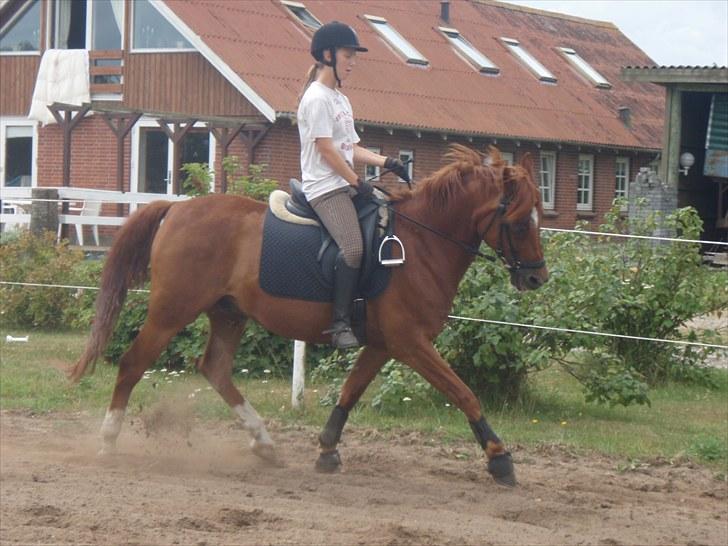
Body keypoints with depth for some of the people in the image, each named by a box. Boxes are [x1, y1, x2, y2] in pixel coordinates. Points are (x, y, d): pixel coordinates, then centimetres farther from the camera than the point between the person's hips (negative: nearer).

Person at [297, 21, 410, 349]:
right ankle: (340, 323, -27)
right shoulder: (317, 98, -8)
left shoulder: (340, 100, 21)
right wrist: (357, 183, -13)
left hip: (345, 186, 10)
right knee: (353, 248, -28)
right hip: (325, 187, -10)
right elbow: (326, 149, -14)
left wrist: (386, 162, 5)